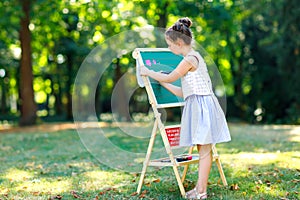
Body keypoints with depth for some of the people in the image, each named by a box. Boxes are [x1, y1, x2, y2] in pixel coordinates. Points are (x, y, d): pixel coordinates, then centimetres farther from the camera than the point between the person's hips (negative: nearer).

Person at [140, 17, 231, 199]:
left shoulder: (190, 59, -13)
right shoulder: (193, 58, 18)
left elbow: (170, 77, -5)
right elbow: (182, 92, 18)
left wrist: (149, 72, 8)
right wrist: (161, 82, 22)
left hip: (202, 104, -10)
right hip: (196, 106, 10)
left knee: (204, 149, -6)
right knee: (203, 149, 10)